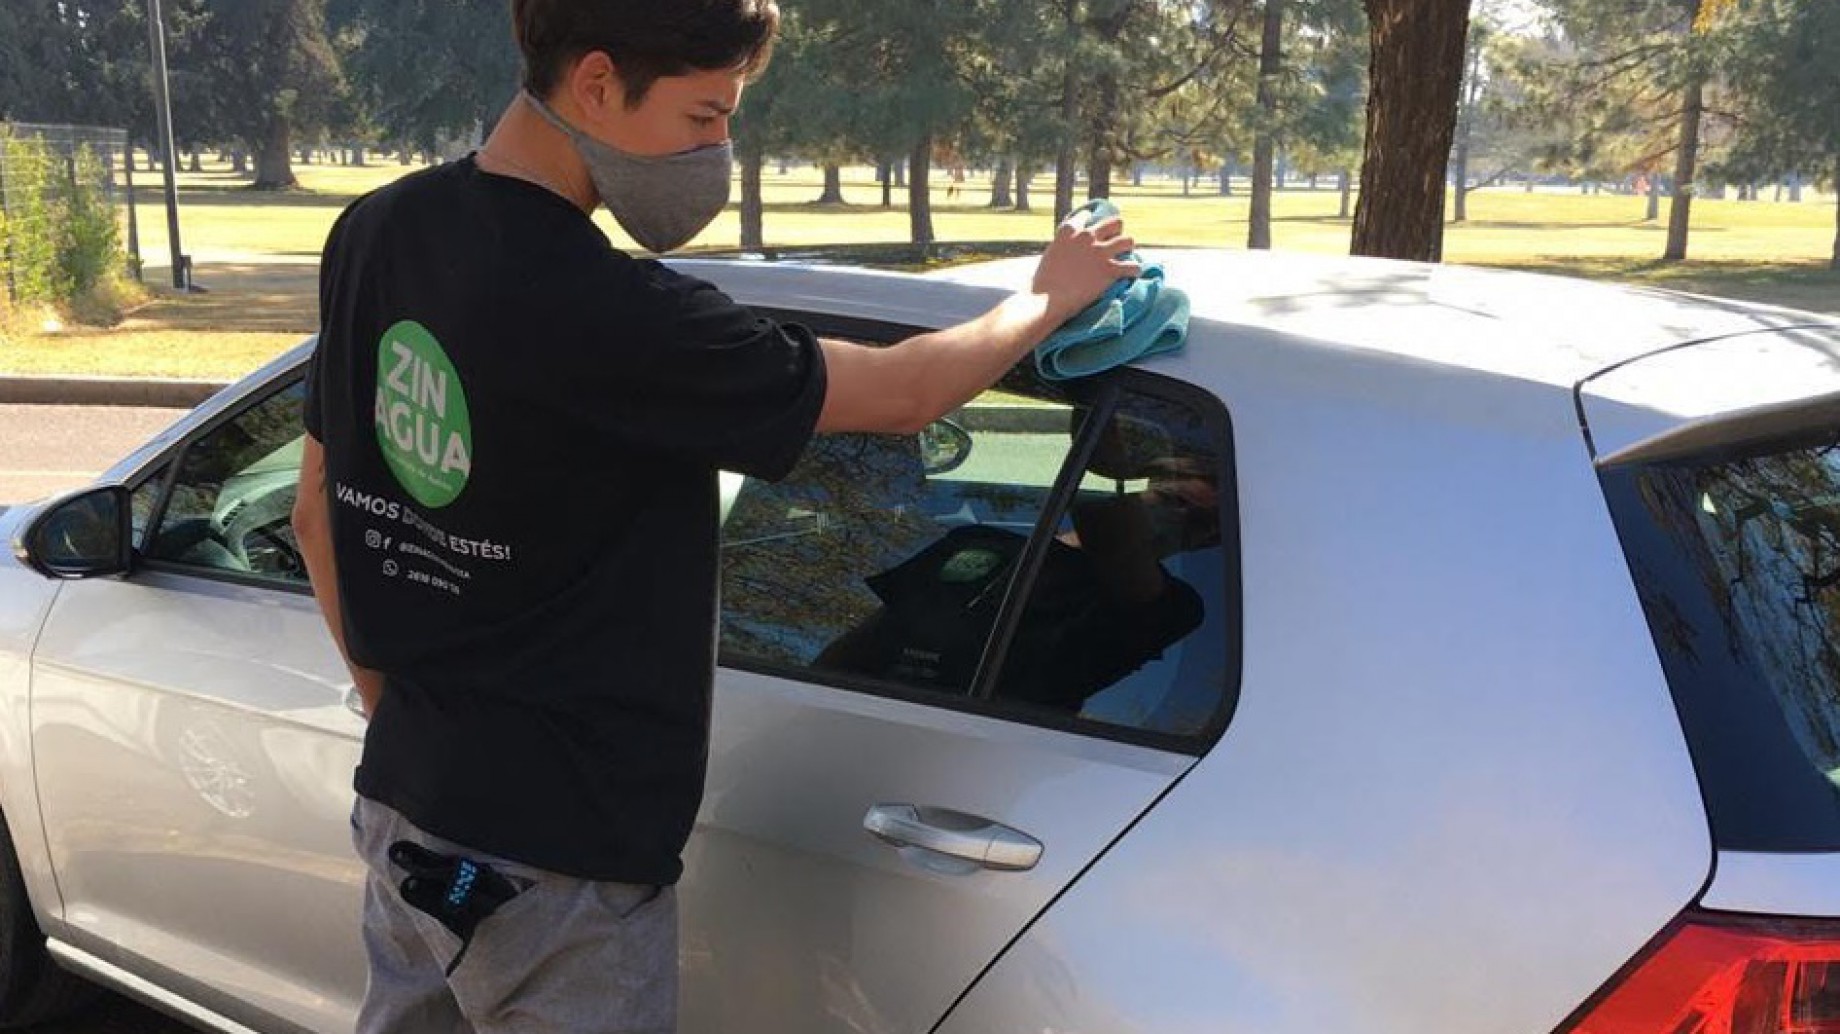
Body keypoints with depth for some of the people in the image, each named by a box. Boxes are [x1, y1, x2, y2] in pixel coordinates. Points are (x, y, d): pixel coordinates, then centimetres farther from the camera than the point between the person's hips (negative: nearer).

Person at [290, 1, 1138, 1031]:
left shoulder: (374, 235, -2)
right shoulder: (610, 316, -26)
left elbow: (320, 511, 8)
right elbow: (904, 392, -14)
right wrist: (1048, 298, 4)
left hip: (404, 803, 8)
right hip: (553, 860, -7)